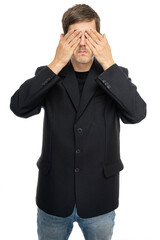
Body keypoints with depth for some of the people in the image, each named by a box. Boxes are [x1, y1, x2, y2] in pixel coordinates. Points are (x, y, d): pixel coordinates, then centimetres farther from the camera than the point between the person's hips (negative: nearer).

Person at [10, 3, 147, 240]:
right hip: (53, 195, 1)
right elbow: (19, 107, -17)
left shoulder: (115, 75, -3)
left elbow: (137, 113, -19)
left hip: (99, 197, 0)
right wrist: (56, 64, -22)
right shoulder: (48, 75, -1)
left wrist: (108, 64, -22)